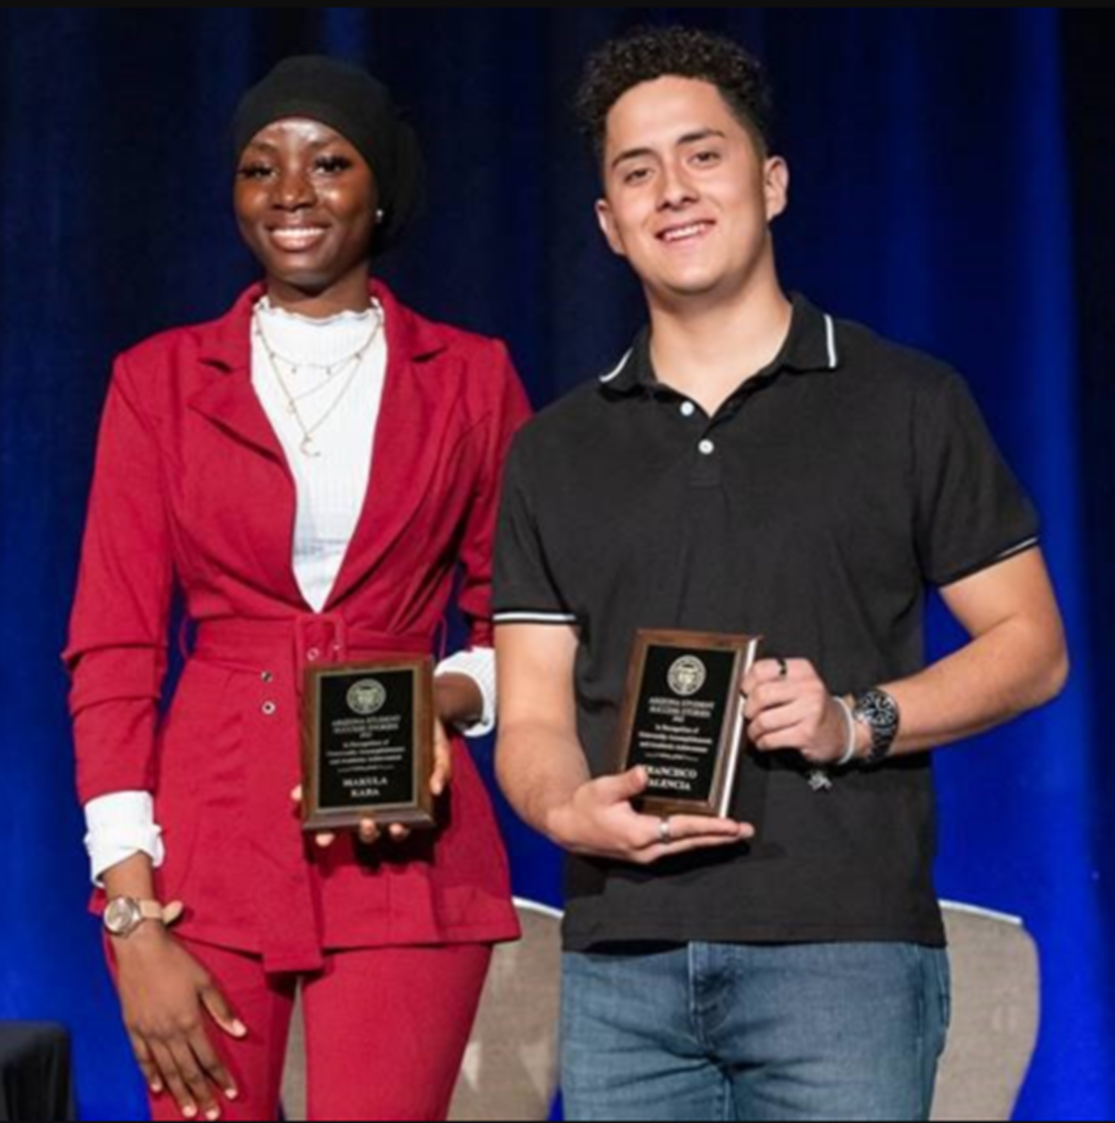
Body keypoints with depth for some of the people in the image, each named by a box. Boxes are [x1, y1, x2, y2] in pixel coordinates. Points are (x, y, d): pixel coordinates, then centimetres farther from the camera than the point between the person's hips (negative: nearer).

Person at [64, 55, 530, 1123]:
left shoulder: (470, 379, 6)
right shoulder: (161, 379, 5)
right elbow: (111, 651, 1)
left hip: (403, 847, 0)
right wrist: (134, 923, -7)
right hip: (208, 840, 1)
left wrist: (448, 698, -11)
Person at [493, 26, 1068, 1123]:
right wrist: (568, 812, -12)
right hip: (620, 964, 3)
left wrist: (857, 720, -12)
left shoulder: (906, 405, 6)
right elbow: (531, 717, 10)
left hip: (844, 949, -3)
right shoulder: (555, 452, 14)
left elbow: (1030, 645, 5)